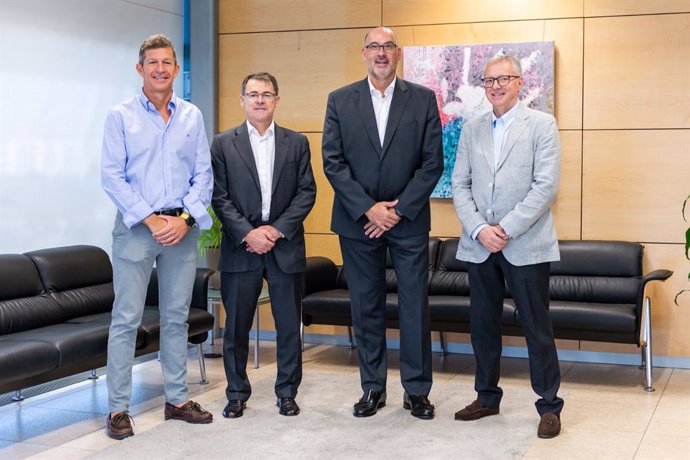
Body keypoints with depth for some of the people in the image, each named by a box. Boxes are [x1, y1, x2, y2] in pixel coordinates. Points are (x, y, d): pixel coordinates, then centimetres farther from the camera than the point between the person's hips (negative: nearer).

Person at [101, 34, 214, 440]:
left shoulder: (192, 117, 8)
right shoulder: (121, 116, 0)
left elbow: (204, 174, 5)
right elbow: (112, 176, -6)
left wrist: (186, 218, -9)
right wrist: (150, 220, -13)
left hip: (183, 227, 3)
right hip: (136, 226, -3)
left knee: (177, 316, 10)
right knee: (127, 318, -3)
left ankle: (177, 399, 20)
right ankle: (119, 408, 3)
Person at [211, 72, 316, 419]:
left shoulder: (297, 143, 8)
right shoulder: (223, 144, 4)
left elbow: (307, 192, 2)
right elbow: (220, 197, -1)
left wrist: (277, 229, -9)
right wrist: (248, 233, -12)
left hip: (286, 246, 1)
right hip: (240, 247, -1)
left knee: (289, 325, 6)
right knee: (236, 326, 6)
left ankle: (287, 393, 19)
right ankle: (237, 394, 19)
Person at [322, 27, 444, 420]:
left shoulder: (423, 99, 2)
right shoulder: (340, 101, 4)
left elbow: (433, 162, -2)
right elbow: (333, 162, -2)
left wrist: (398, 210, -10)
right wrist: (368, 208, -12)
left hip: (408, 220, -1)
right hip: (357, 221, 1)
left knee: (415, 306, 2)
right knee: (366, 307, 7)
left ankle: (417, 389, 14)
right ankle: (373, 387, 18)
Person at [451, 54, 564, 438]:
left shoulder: (542, 125, -2)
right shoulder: (471, 130, 11)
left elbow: (546, 186, -10)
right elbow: (460, 185, 6)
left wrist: (506, 228, -15)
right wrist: (479, 229, -9)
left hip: (526, 245, -4)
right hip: (479, 245, 4)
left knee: (537, 327, 1)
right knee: (483, 325, 11)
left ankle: (550, 406, 13)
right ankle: (487, 397, 26)